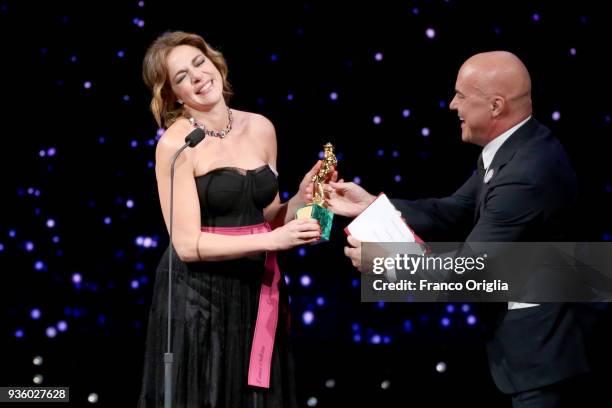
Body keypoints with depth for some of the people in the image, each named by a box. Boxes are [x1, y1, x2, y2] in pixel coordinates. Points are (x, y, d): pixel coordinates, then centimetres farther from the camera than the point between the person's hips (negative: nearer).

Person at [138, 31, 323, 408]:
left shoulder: (261, 129, 5)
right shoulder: (175, 144, -11)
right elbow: (188, 244, -16)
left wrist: (300, 199, -6)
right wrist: (273, 240, -22)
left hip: (258, 293, 5)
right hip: (198, 299, -5)